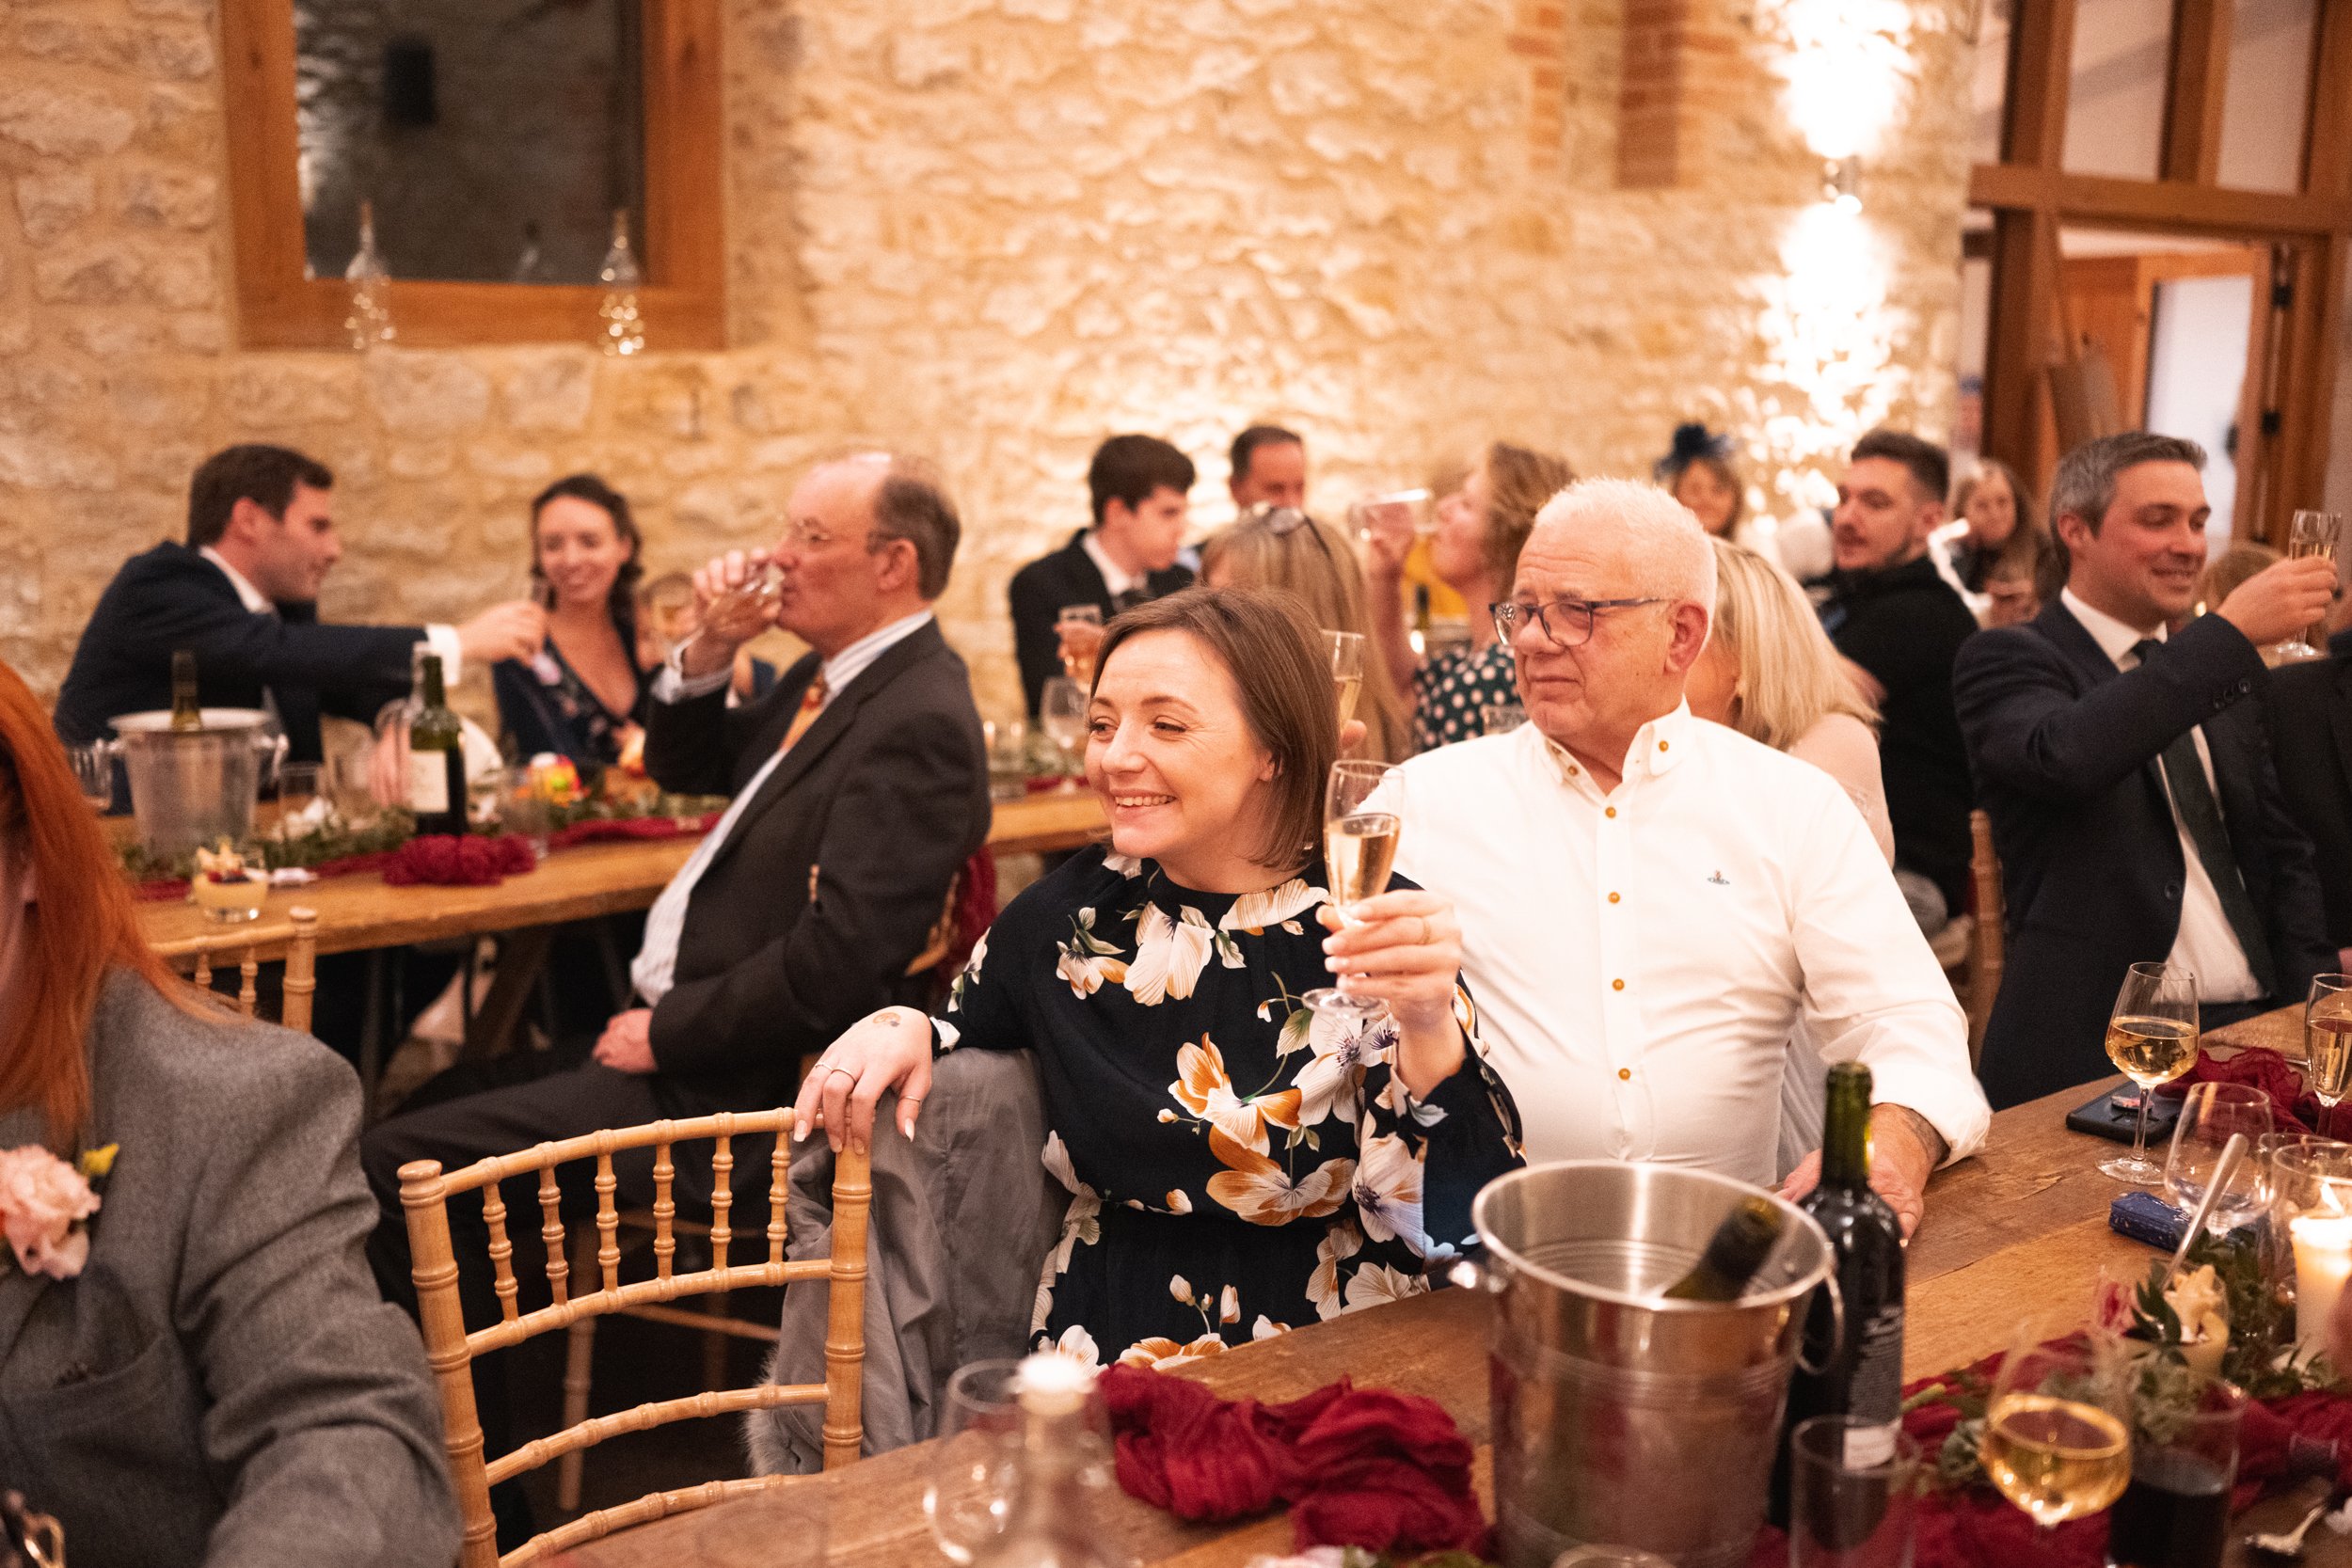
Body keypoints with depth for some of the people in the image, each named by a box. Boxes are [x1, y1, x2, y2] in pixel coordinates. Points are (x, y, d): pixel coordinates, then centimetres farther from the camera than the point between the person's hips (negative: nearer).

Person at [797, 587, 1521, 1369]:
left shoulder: (1372, 926, -6)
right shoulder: (1075, 912, 3)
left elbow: (1451, 1227, -12)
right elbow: (960, 1031, 22)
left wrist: (1429, 1029, -28)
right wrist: (900, 1030, 0)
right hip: (1102, 1361, 5)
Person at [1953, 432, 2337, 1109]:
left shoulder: (2217, 675, 21)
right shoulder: (2007, 661, -2)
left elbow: (2281, 852, 24)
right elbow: (2063, 754, -26)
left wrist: (2313, 1001, 7)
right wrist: (2230, 632, -22)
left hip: (2255, 1026, 7)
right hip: (2100, 1046, -7)